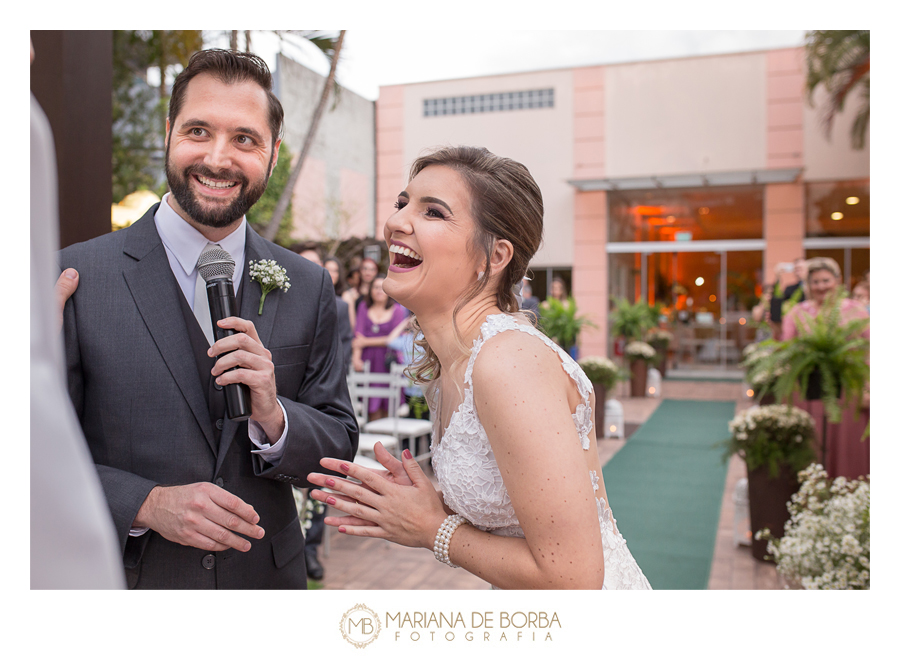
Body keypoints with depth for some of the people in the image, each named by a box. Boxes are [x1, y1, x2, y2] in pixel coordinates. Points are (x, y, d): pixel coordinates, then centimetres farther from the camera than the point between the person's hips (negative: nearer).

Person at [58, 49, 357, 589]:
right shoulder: (76, 277, -12)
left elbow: (340, 448, -2)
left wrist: (273, 417, -20)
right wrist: (146, 504, -22)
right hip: (125, 576, -2)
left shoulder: (310, 288, -5)